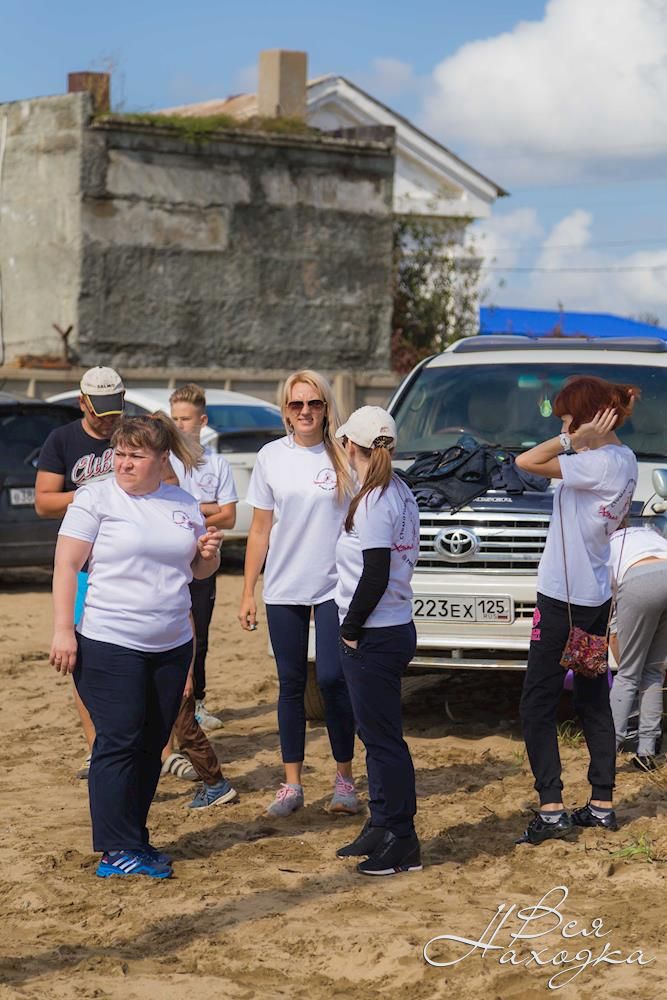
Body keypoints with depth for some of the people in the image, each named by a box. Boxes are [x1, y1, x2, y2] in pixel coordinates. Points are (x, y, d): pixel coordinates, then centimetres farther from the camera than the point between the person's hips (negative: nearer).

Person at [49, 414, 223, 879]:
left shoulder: (185, 504, 10)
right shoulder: (95, 498, -5)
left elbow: (196, 570, 20)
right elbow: (67, 565, -7)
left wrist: (209, 553, -3)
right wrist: (63, 630, -14)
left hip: (172, 645, 5)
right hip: (108, 644, -5)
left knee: (152, 745, 9)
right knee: (119, 743, -6)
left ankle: (134, 838, 19)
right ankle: (117, 850, -1)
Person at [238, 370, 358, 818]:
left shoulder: (344, 457, -2)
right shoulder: (271, 457, 5)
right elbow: (260, 529, 8)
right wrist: (248, 592, 6)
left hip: (334, 587, -2)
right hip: (283, 590, 2)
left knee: (332, 679, -7)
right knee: (291, 684, 7)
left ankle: (345, 778, 7)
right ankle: (292, 784, 14)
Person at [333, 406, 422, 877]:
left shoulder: (375, 502, -18)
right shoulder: (401, 494, 11)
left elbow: (375, 576, -22)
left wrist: (351, 628, -12)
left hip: (375, 638, -10)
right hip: (396, 628, 10)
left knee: (384, 740, -3)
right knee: (378, 736, 17)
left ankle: (403, 842, 3)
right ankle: (381, 828, 27)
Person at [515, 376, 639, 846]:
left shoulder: (597, 463, -20)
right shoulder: (625, 460, 8)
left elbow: (527, 461, -24)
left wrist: (576, 438, -19)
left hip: (566, 598, -10)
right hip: (597, 595, 10)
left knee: (538, 704, -4)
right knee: (595, 701, 14)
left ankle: (552, 809, -7)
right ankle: (602, 805, 19)